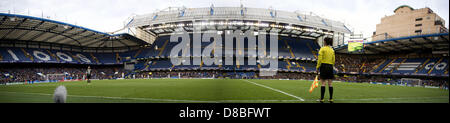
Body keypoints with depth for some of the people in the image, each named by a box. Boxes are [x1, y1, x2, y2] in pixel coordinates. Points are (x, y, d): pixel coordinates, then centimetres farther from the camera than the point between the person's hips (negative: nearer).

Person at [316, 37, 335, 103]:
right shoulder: (332, 50, 12)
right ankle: (331, 99, 8)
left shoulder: (322, 49, -4)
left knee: (323, 83, -6)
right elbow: (333, 60, 12)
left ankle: (322, 99, -6)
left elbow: (320, 59, -10)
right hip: (330, 67, 5)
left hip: (323, 66, -5)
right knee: (330, 83, 6)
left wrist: (317, 68, -6)